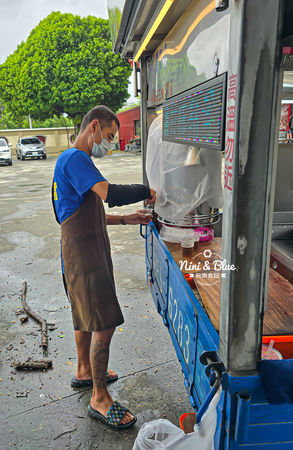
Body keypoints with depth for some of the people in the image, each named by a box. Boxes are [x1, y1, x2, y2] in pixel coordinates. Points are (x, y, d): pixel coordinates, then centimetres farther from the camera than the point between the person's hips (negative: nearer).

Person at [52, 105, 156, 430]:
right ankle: (99, 399, 11)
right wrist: (146, 191, -13)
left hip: (88, 253, 11)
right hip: (84, 257, -11)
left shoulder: (77, 161, 18)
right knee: (104, 325, -5)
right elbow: (111, 194, -30)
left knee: (87, 317, 22)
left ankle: (84, 372, 41)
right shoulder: (74, 158, -16)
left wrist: (126, 219, 12)